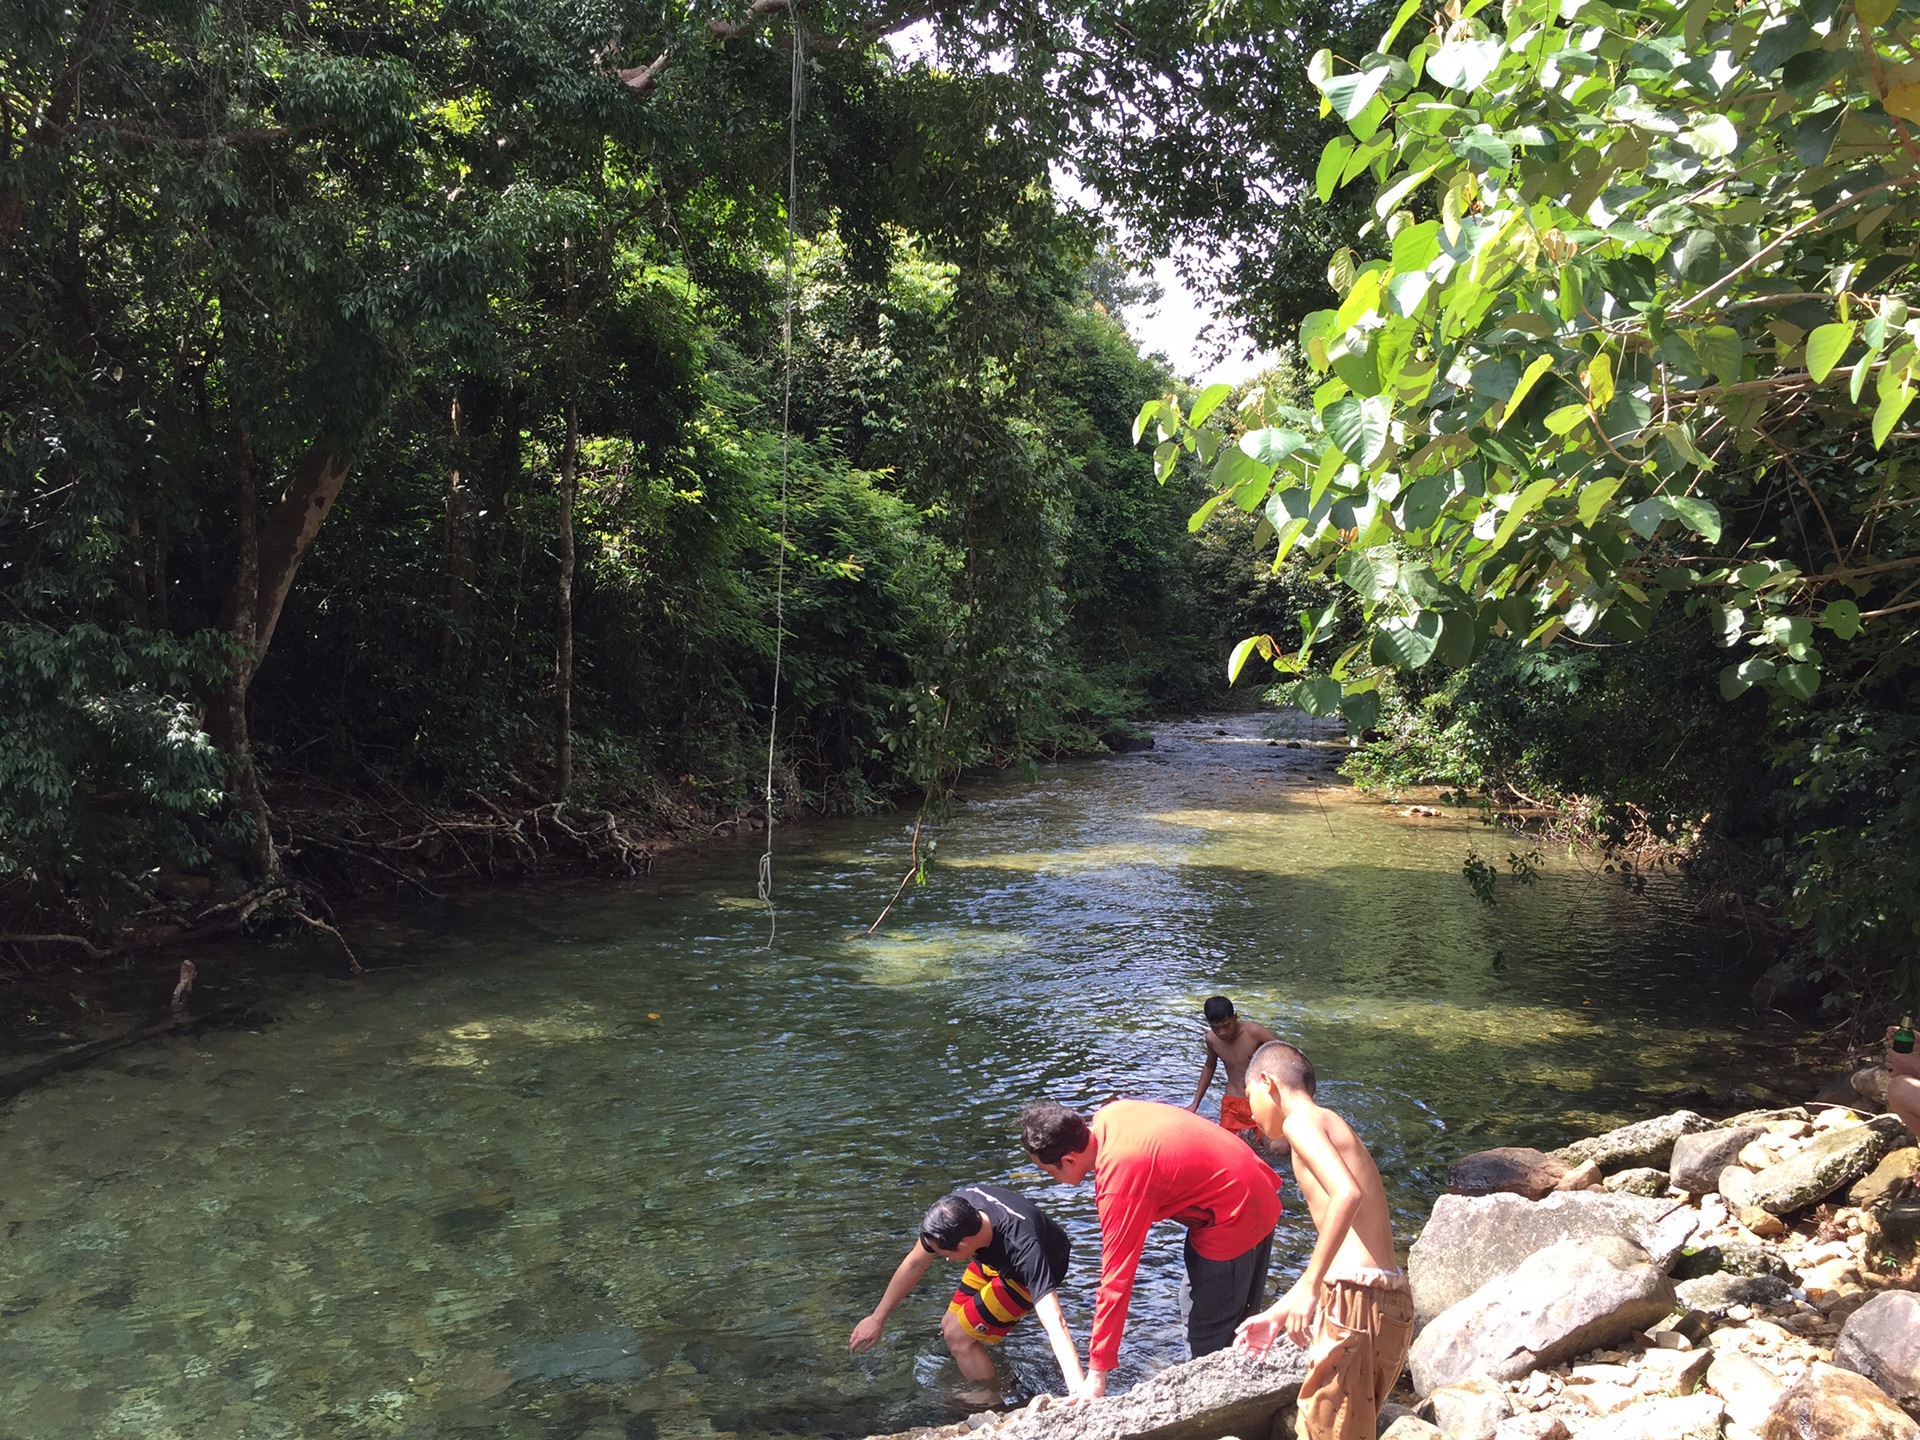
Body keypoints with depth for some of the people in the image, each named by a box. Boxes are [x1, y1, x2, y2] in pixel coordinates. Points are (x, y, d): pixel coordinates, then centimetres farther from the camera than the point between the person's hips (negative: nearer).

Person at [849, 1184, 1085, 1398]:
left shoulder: (1023, 1248, -45)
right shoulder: (955, 1210, -29)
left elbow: (1054, 1320, -51)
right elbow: (915, 1263, -12)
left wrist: (1080, 1391, -61)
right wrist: (877, 1318, -4)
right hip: (996, 1259, 6)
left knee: (958, 1335, -12)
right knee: (949, 1325, 8)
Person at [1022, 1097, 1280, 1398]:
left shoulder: (1120, 1182, -31)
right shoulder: (1110, 1114, -9)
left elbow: (1116, 1281, -28)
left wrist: (1097, 1374, -23)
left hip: (1234, 1221, -10)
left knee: (1208, 1340, 1)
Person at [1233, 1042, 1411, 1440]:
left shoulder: (1300, 1120, -5)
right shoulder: (1331, 1125, 23)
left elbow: (1348, 1194, -25)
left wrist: (1310, 1288, -25)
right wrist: (1278, 1314, 30)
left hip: (1356, 1299, -9)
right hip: (1392, 1303, 9)